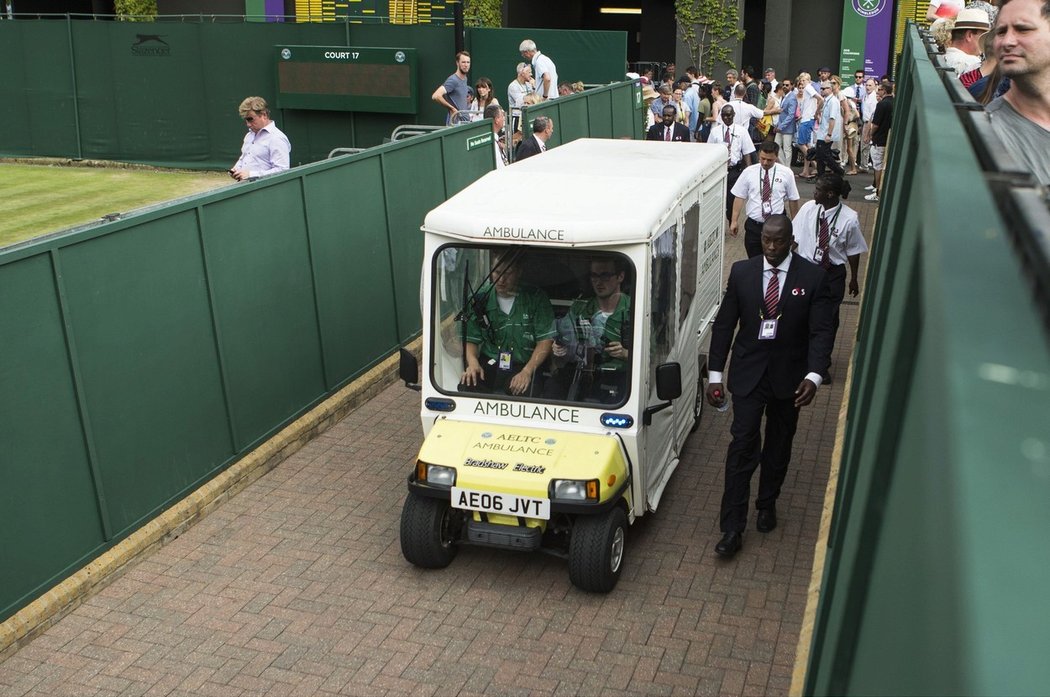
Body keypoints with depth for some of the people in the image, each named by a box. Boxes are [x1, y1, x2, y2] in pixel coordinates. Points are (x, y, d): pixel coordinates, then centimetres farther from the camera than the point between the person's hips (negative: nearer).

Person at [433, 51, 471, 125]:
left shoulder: (465, 79, 13)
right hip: (455, 123, -8)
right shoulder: (453, 80, -15)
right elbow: (435, 96, -27)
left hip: (464, 122, 8)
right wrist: (452, 108, -19)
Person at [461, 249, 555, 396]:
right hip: (488, 363, 2)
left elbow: (545, 340, -5)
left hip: (523, 366, -2)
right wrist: (472, 362, -15)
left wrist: (527, 371, -18)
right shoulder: (481, 299, 5)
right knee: (466, 386, -29)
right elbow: (471, 340, 8)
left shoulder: (536, 298, -2)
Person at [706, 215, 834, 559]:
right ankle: (732, 528, 0)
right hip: (749, 373, 0)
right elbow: (724, 324, -1)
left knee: (779, 446, 16)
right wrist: (715, 374, -4)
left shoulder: (813, 276, -9)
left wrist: (814, 375, -26)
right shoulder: (742, 271, -5)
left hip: (790, 376, 1)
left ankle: (767, 504, 39)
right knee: (742, 446, -5)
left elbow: (821, 331, -11)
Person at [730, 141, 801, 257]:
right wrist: (734, 221, -5)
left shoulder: (786, 173, -3)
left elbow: (793, 199, 3)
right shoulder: (748, 172, -2)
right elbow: (739, 197, 0)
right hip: (753, 225, 1)